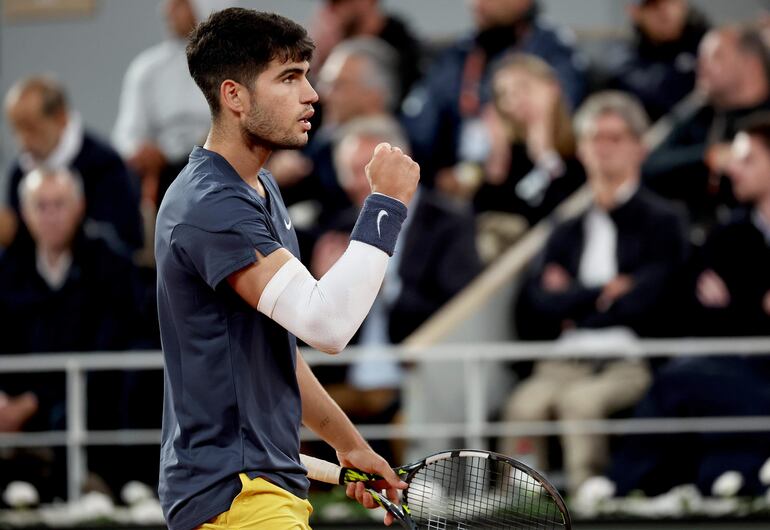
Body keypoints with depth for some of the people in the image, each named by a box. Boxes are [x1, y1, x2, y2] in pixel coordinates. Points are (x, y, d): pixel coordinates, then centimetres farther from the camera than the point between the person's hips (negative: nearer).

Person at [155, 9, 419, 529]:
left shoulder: (260, 190, 16)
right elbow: (326, 323, -26)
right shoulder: (210, 207, -17)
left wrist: (349, 445, 25)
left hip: (269, 479, 10)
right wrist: (386, 204, -19)